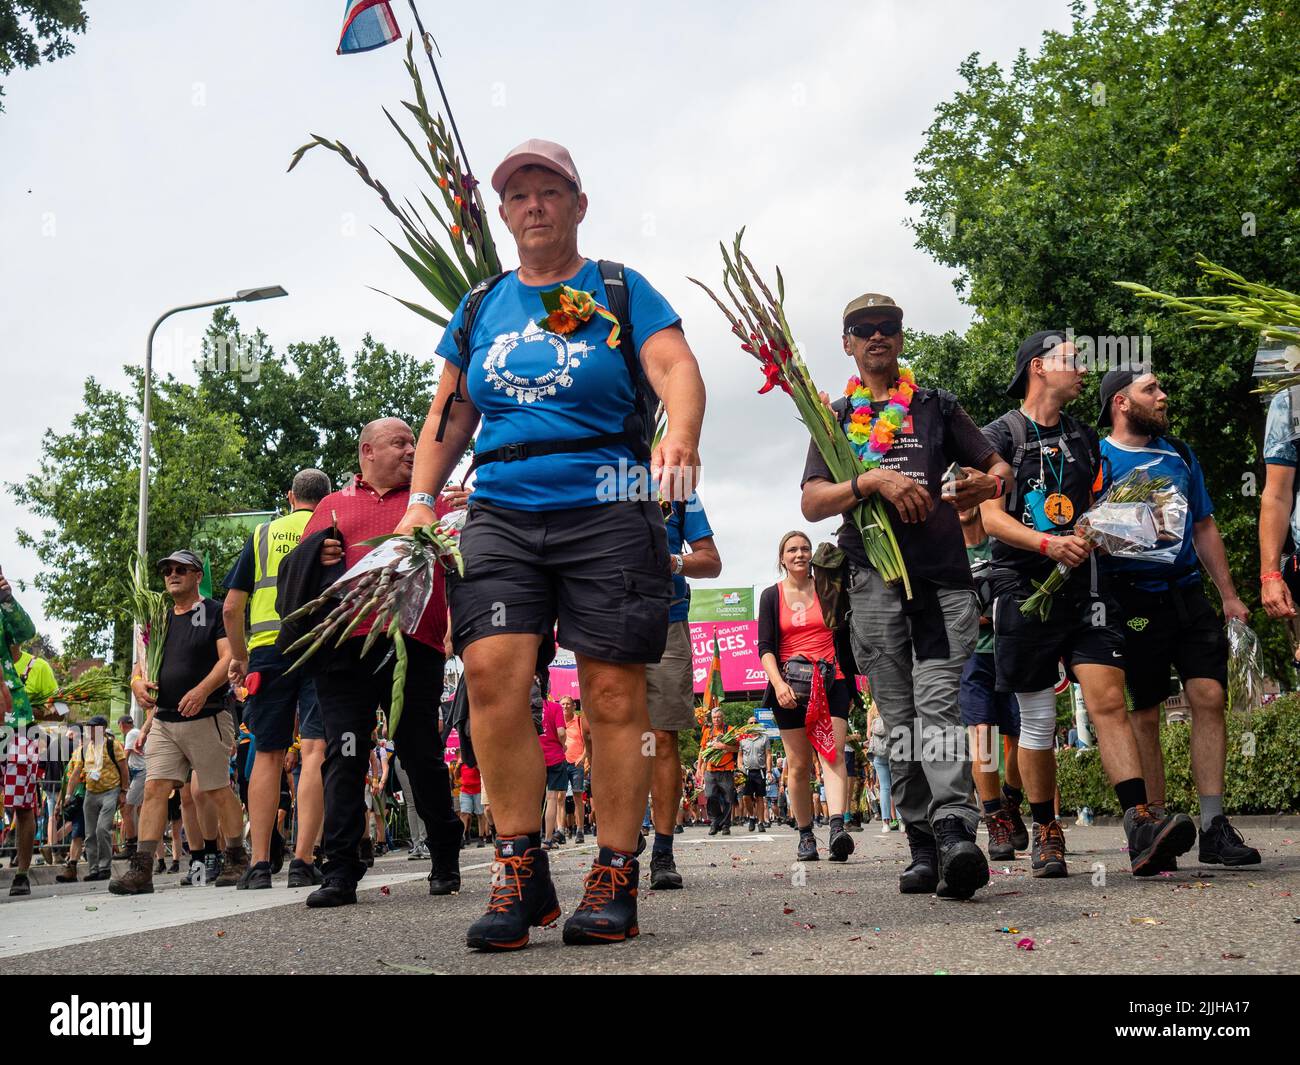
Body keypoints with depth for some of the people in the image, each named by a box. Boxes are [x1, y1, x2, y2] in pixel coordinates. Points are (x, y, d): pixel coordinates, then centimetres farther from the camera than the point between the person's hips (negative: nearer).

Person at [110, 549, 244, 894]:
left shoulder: (215, 612, 1)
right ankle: (141, 869, -8)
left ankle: (237, 861, 12)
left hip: (206, 719, -5)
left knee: (218, 791, 0)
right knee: (154, 788, -5)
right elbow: (142, 662, 20)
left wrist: (203, 689, -25)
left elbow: (229, 657, -10)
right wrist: (137, 681, -4)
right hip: (163, 720, 6)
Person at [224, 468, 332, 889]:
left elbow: (231, 608, 13)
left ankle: (259, 863, 5)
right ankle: (302, 861, -13)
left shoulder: (263, 533, 17)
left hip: (267, 649, 2)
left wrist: (238, 657, 22)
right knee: (315, 750, -6)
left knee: (268, 754, 7)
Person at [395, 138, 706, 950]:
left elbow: (677, 368, -6)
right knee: (493, 670, -15)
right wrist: (421, 498, 10)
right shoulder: (480, 310, 18)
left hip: (607, 513, -3)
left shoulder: (622, 292, 7)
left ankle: (616, 879, 6)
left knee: (614, 693, -3)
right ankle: (521, 873, -6)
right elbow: (448, 415, 22)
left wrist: (681, 435, -27)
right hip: (502, 516, 3)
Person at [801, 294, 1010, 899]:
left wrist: (986, 484, -5)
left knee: (937, 705, -16)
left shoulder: (937, 406, 18)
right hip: (874, 579, 1)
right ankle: (923, 848, 2)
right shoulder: (834, 419, 17)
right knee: (898, 718, -1)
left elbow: (998, 467, 19)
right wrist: (872, 480, -13)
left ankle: (955, 833, -29)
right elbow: (812, 504, 4)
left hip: (944, 576, -1)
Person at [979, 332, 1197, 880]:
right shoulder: (1001, 435, 3)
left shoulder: (1084, 438, 19)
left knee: (1109, 700, -12)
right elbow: (991, 517, -5)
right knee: (1038, 719, 2)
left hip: (1085, 587, 3)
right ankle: (1046, 835, 14)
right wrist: (1046, 543, -21)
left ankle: (1142, 828, -21)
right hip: (1025, 588, -3)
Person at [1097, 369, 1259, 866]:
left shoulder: (1179, 454, 16)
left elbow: (1204, 526, 21)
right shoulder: (1099, 461, -1)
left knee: (1209, 696, -7)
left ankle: (1214, 828, -5)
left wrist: (1229, 595, 17)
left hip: (1188, 594, 4)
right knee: (1146, 715, 1)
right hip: (1136, 602, -4)